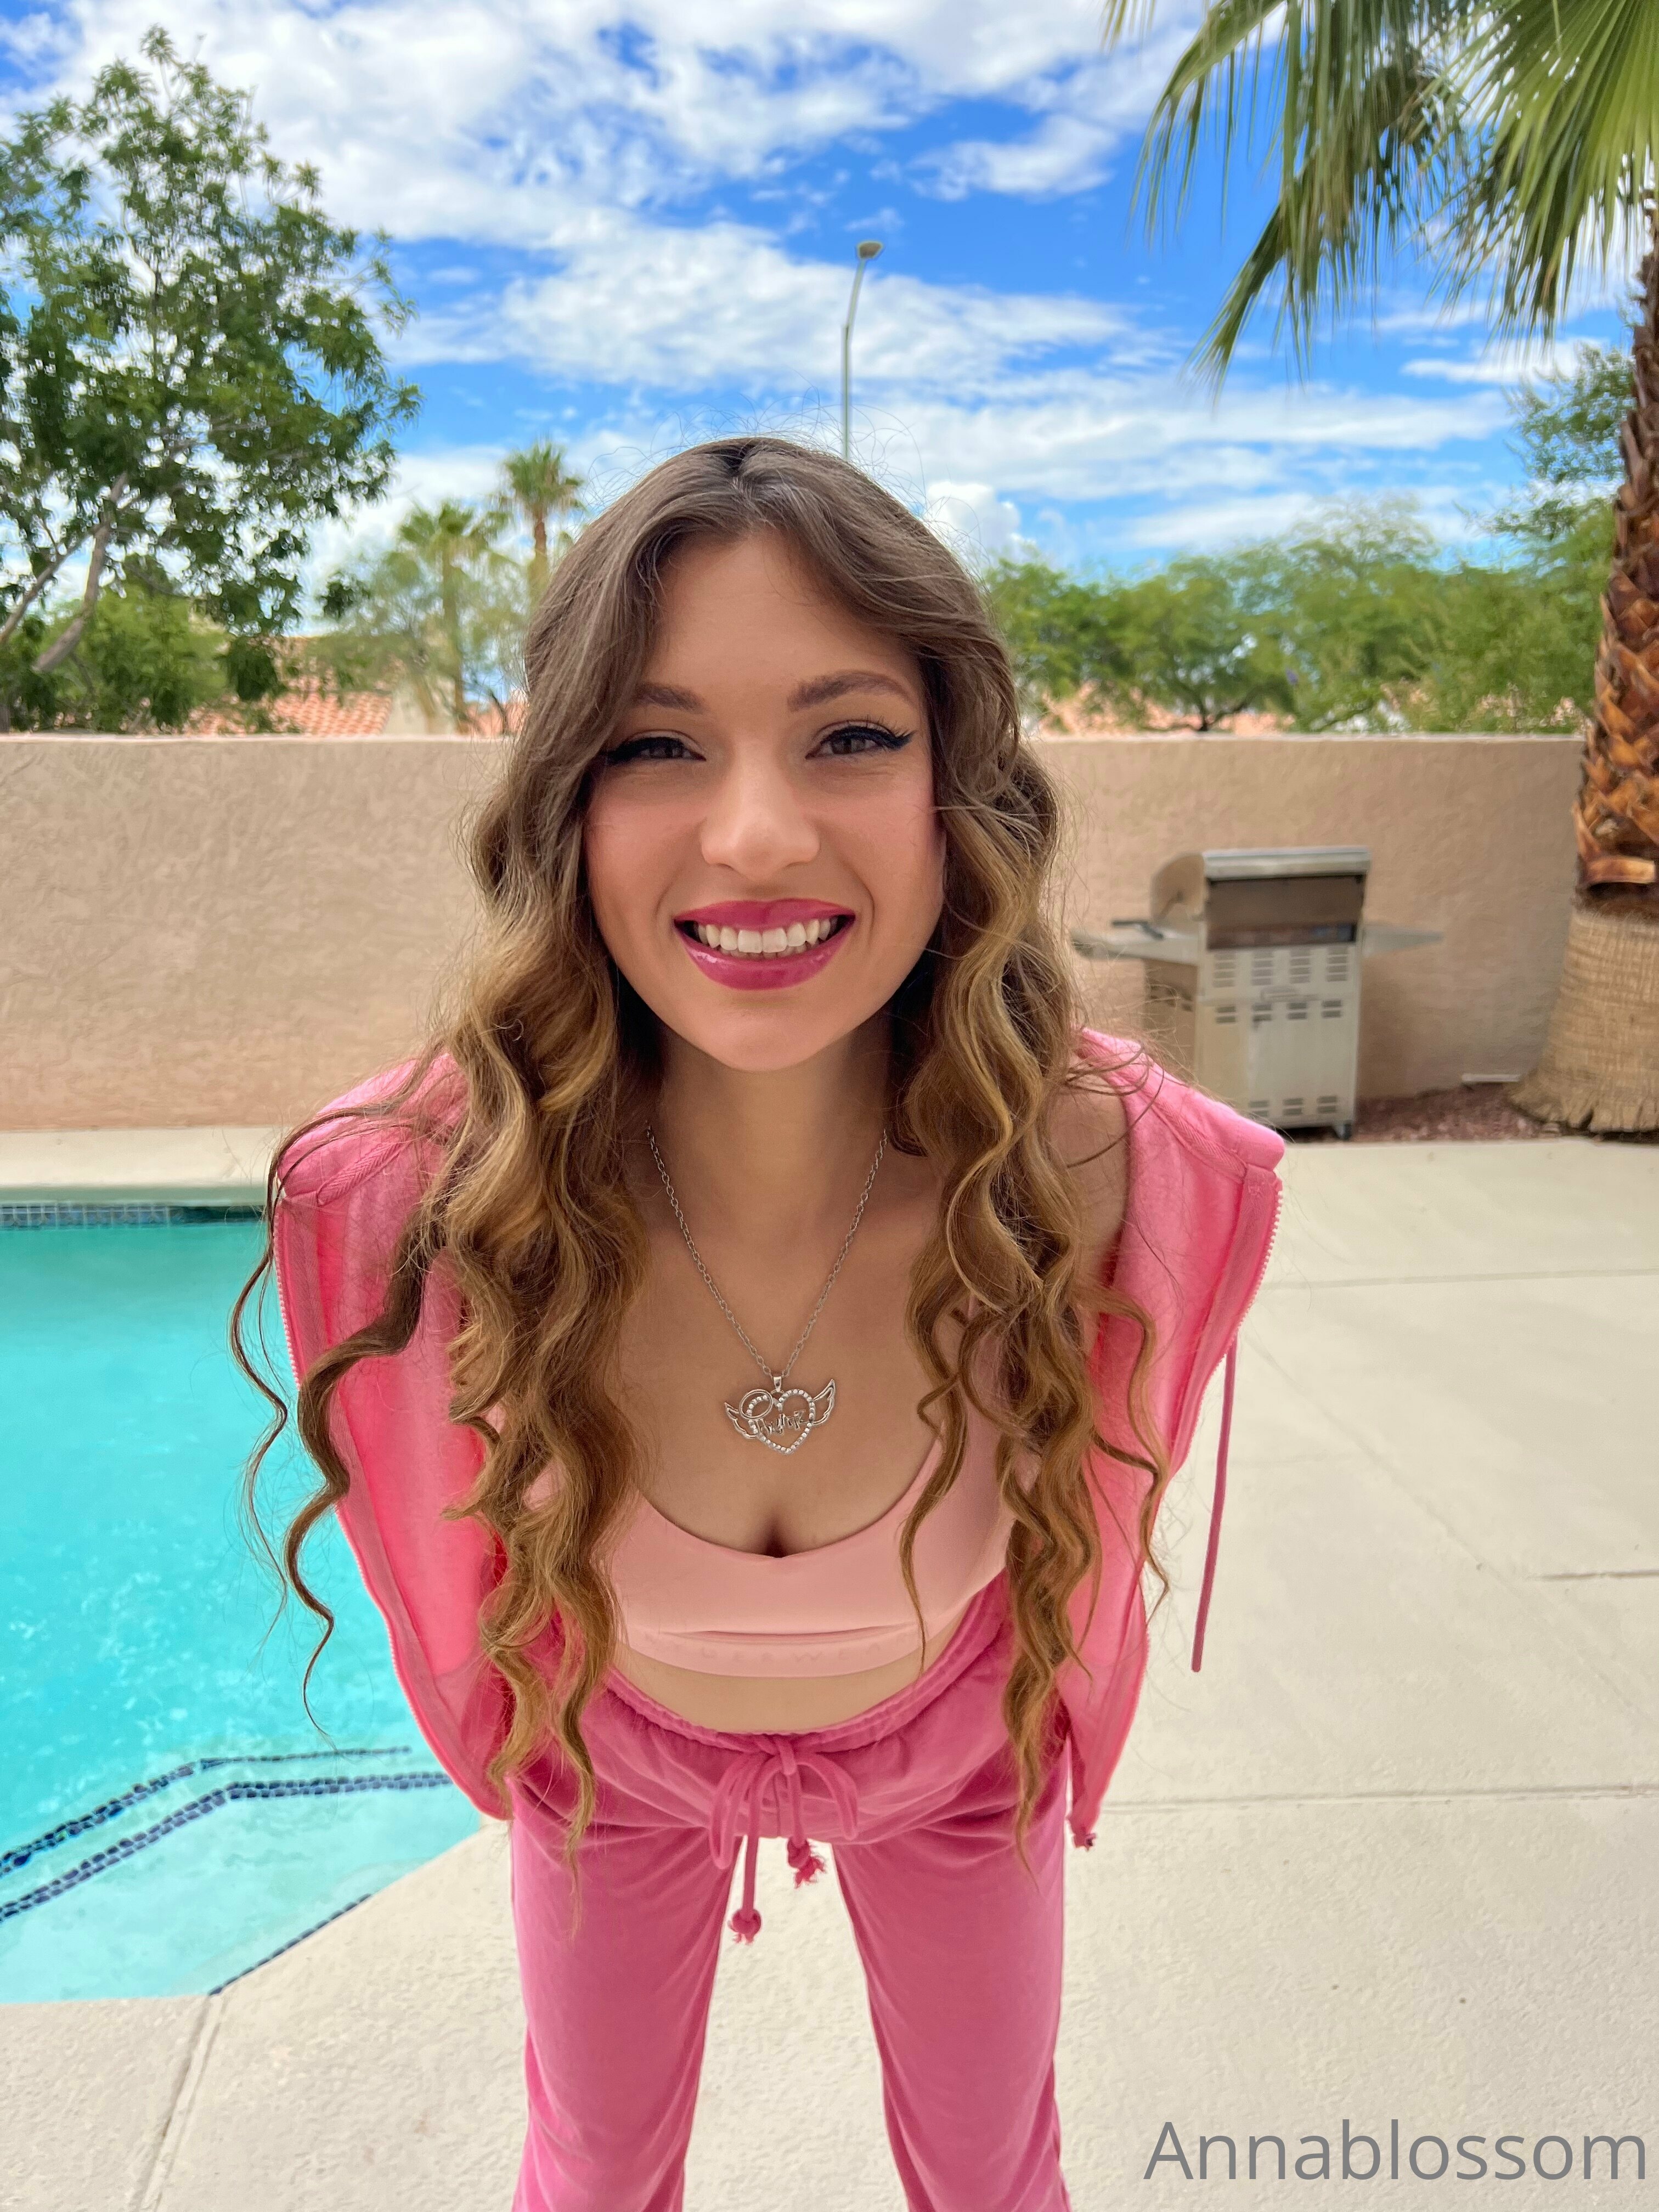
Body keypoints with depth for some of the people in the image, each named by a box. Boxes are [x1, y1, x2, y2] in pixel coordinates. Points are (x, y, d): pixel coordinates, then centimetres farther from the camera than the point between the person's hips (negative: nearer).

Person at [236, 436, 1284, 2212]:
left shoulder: (1133, 1180, -33)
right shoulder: (404, 1195, -33)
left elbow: (1086, 1523, -9)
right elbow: (462, 1546, -9)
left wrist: (1055, 1734, 8)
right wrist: (517, 1737, 8)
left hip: (955, 1755, 1)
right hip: (618, 1761, 0)